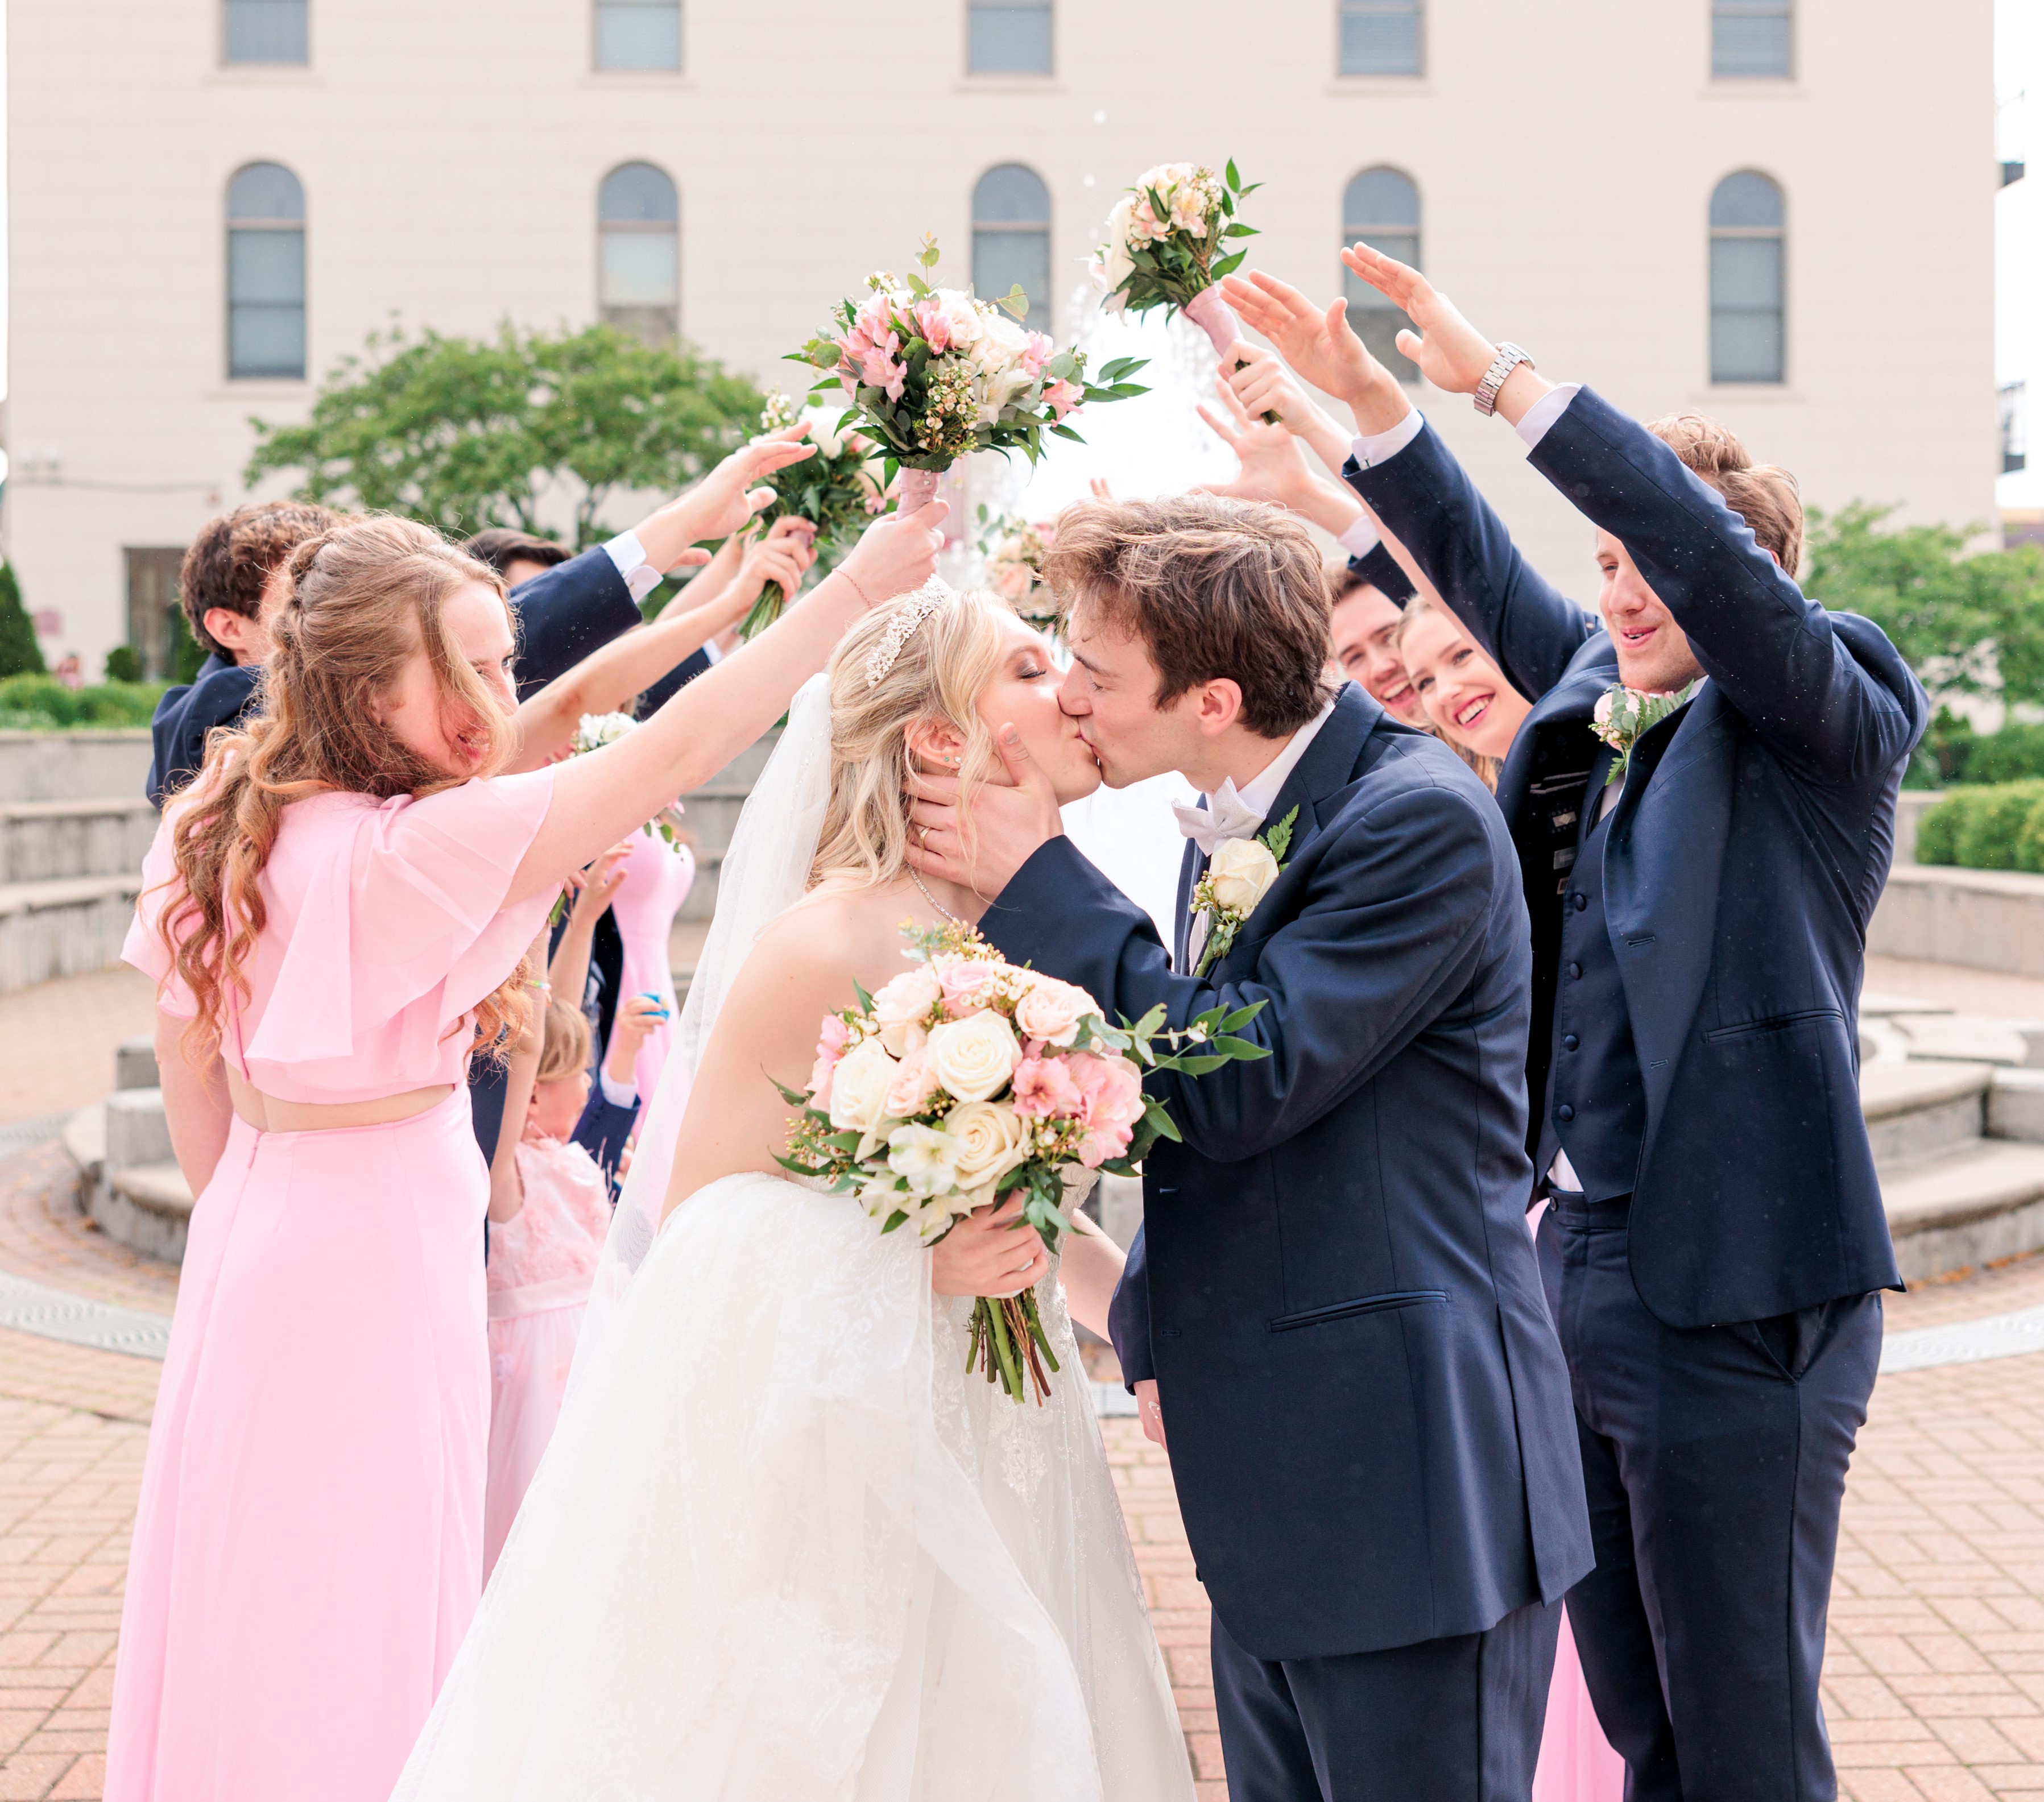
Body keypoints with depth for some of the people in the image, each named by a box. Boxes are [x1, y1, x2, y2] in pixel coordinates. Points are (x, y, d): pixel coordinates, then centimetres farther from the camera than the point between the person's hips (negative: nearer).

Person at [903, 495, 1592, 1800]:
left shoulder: (1423, 820, -17)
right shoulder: (1235, 821, 11)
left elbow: (1243, 1085, -21)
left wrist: (1034, 879, -15)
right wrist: (1155, 1333, 10)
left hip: (1404, 1487, -9)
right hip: (1270, 1489, 9)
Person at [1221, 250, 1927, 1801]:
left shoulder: (1827, 722, -7)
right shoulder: (1594, 700, 11)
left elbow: (1726, 569, -23)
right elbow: (1485, 574, 18)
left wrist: (1505, 379, -26)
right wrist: (1366, 397, 7)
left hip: (1736, 1296, -7)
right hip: (1579, 1266, 7)